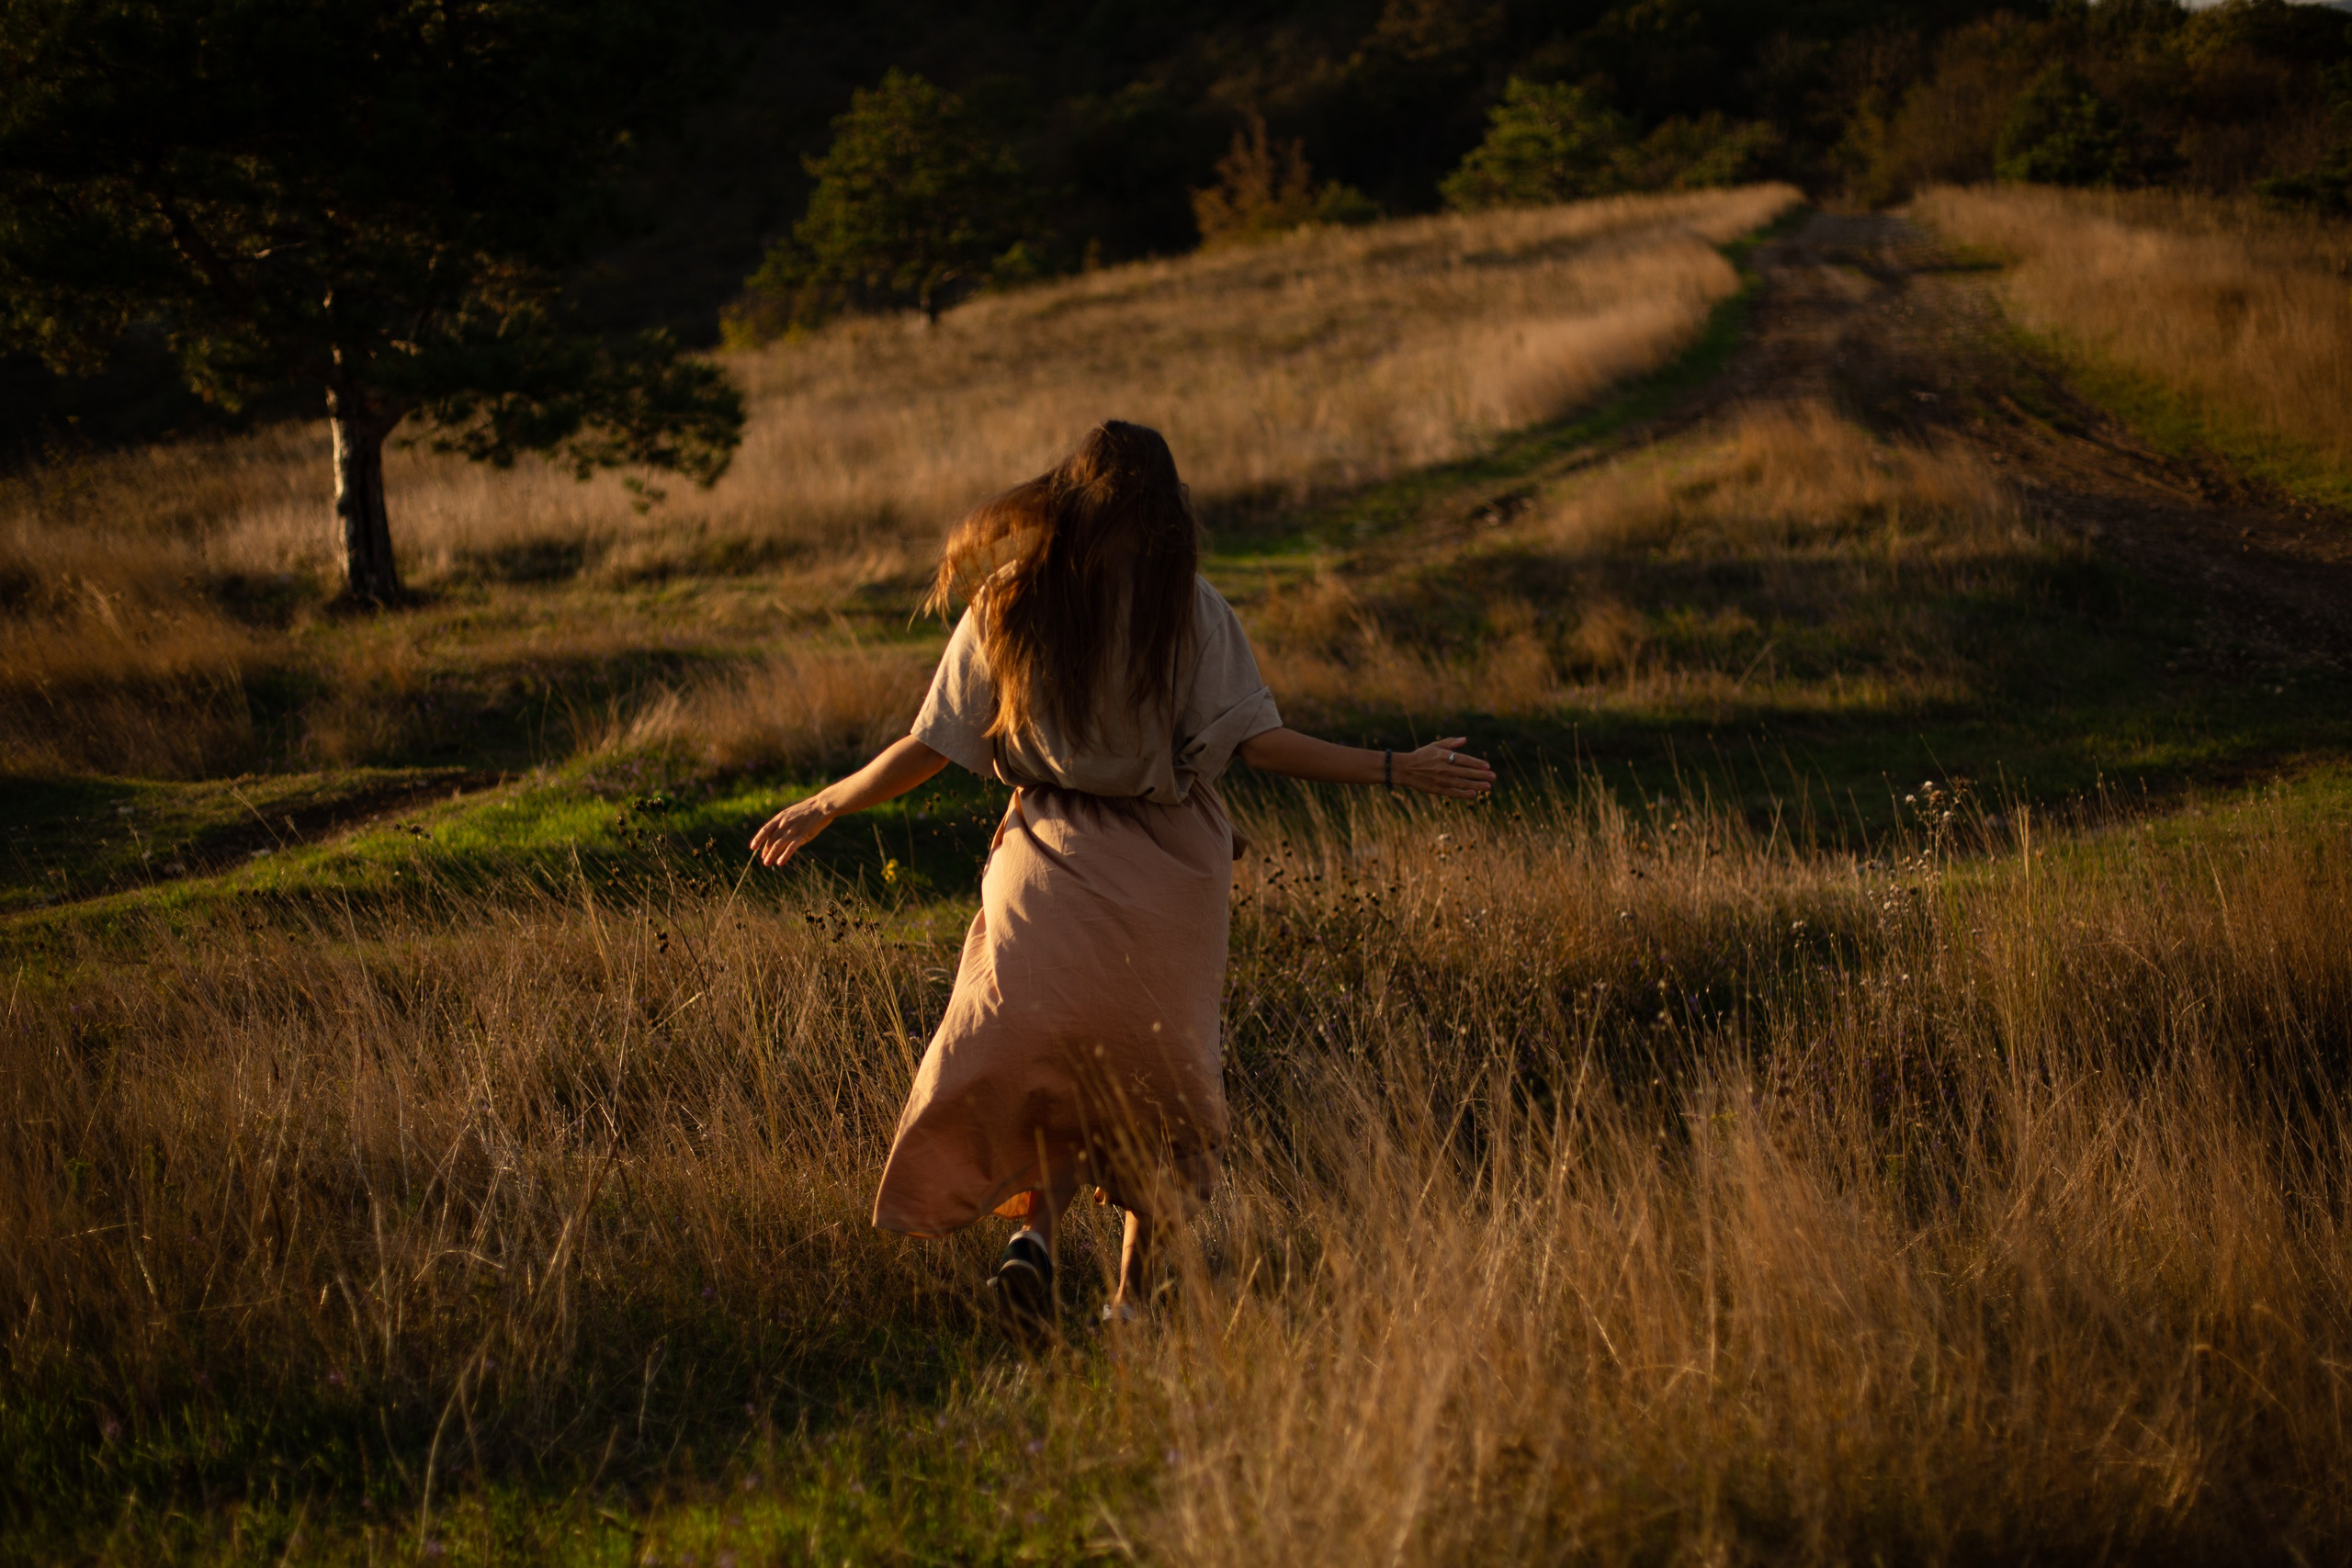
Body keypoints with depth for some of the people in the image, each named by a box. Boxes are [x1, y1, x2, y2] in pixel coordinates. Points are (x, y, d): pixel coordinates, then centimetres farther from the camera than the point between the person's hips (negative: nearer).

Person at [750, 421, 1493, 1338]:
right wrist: (1397, 771, -6)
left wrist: (824, 807, 14)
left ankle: (1035, 1226, -14)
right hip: (1168, 873, -1)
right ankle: (1136, 1298, 14)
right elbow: (1252, 740, -11)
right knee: (1155, 1081, 14)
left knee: (1051, 1065, 14)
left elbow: (931, 746, 0)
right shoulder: (1187, 604, -4)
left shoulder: (1006, 602, 0)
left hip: (1050, 868, 1)